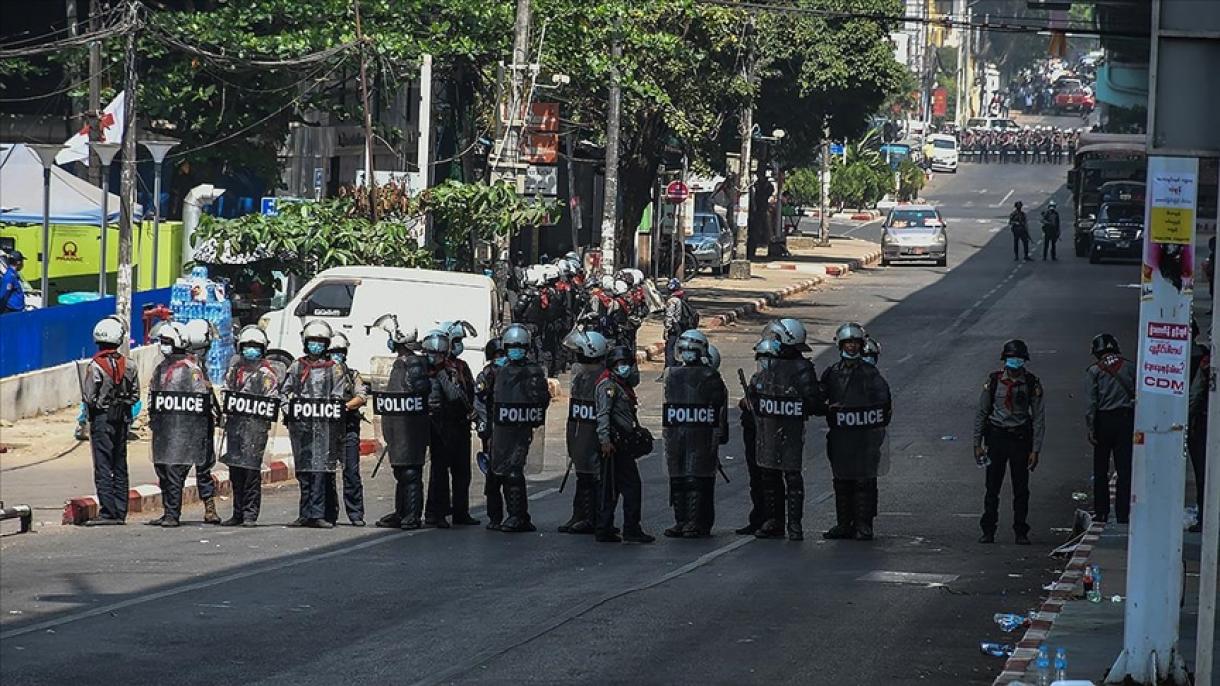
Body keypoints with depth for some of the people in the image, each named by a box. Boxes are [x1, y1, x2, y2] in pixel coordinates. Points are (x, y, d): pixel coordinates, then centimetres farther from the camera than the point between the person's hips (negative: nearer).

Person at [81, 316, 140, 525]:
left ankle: (107, 512, -8)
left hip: (101, 417, -5)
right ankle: (120, 512, 11)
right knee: (120, 466, 10)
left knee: (103, 466, -4)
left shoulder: (96, 366, -14)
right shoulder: (128, 365, 1)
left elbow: (89, 397, -14)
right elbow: (135, 395, 4)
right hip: (122, 420, 5)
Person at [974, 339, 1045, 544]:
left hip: (1020, 438, 0)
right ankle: (988, 531, 8)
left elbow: (1038, 418, -1)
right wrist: (978, 444, 0)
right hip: (997, 437, 0)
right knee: (992, 487, 0)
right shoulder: (994, 381, 0)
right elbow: (981, 413, 5)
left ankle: (1021, 533, 11)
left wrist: (1035, 450, -6)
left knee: (1021, 489, 3)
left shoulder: (1031, 383, -2)